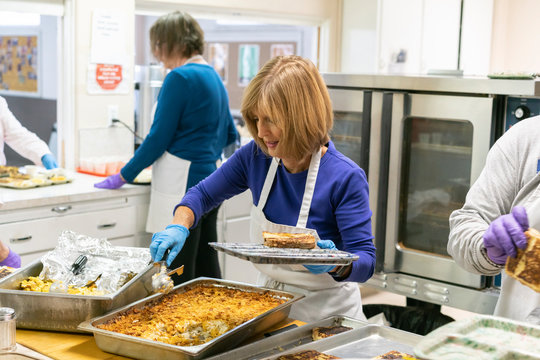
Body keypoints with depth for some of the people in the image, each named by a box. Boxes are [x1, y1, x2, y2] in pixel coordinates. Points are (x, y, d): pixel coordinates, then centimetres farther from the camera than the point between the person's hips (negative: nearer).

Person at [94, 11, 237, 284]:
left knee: (178, 280, -5)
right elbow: (229, 135, 22)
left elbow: (158, 138, -12)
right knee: (207, 273, 14)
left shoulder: (180, 77, -12)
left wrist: (123, 177, -3)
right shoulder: (214, 77, 15)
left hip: (182, 185, -9)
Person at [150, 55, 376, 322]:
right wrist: (179, 227, -12)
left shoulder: (345, 178, -19)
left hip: (326, 313, -4)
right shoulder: (256, 156, -6)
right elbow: (203, 194, 8)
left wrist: (336, 264, -38)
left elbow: (366, 261, -16)